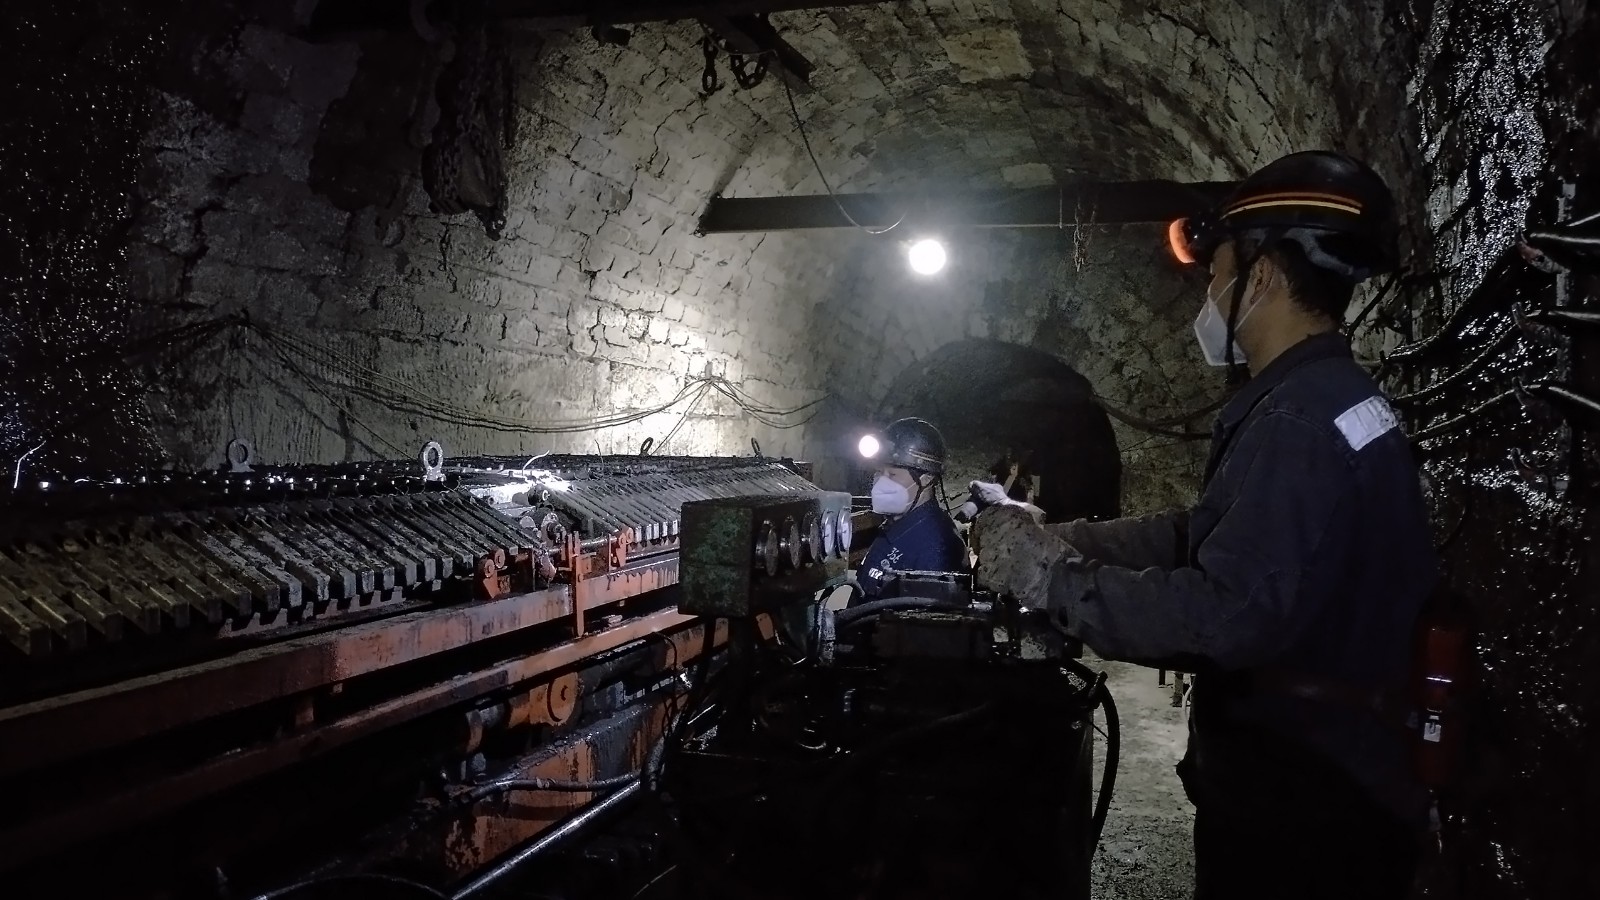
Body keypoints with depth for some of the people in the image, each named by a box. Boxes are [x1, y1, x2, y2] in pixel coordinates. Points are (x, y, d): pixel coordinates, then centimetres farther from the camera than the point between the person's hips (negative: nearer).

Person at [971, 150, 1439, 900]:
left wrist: (1047, 577, -24)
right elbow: (1207, 534, 14)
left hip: (1299, 809, -9)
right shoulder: (1329, 398, 11)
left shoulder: (1301, 423, -24)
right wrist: (1065, 539, 5)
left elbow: (1227, 616, -33)